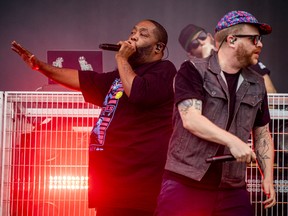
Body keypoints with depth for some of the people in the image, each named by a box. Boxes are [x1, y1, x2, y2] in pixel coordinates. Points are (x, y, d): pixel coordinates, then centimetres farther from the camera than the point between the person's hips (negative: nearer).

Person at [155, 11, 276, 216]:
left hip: (232, 189, 5)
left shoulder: (256, 84, 13)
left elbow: (262, 135, 19)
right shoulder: (193, 71, -3)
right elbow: (191, 119, -16)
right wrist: (232, 141, -25)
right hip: (185, 183, -5)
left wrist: (268, 177, 7)